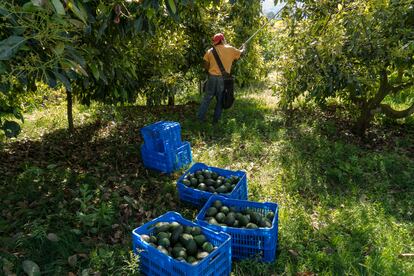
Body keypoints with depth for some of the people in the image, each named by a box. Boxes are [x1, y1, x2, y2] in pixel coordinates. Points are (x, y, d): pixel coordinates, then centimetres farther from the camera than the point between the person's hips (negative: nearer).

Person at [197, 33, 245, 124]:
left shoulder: (210, 51, 4)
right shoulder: (230, 49, 2)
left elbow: (206, 65, 2)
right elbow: (241, 53, 19)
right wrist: (243, 47, 40)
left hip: (212, 77, 1)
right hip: (224, 79, -1)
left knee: (207, 98, 11)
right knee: (220, 100, 10)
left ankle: (200, 117, 13)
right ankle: (215, 120, 14)